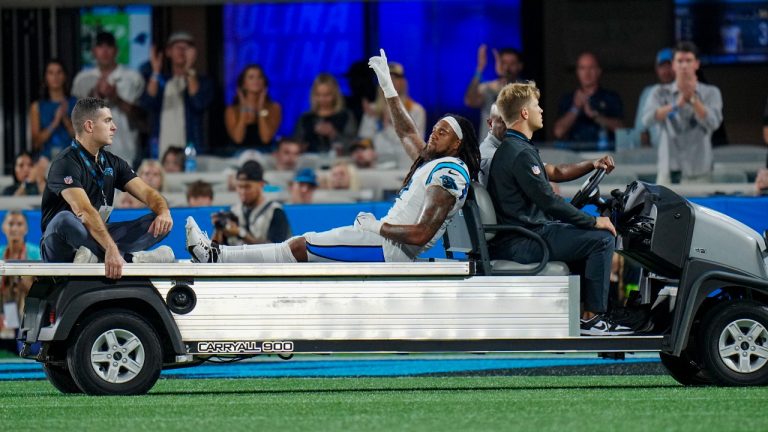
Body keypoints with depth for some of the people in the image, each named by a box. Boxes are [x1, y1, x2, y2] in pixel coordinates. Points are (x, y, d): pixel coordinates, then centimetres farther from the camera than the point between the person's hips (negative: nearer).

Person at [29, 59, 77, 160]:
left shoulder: (76, 104, 6)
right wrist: (55, 122, -10)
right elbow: (36, 142, 1)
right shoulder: (37, 107, 6)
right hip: (46, 158, 0)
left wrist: (65, 119, -11)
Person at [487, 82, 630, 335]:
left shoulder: (507, 148, 17)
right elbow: (550, 202, -20)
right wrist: (595, 221, -12)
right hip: (522, 244, -11)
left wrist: (593, 165, 14)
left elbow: (555, 173, 26)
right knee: (602, 238, -13)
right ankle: (592, 318, -12)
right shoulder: (520, 153, -18)